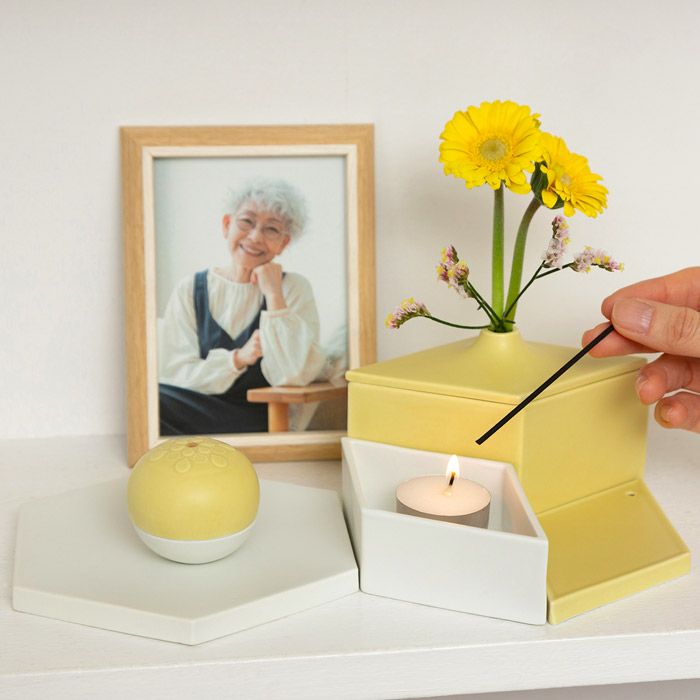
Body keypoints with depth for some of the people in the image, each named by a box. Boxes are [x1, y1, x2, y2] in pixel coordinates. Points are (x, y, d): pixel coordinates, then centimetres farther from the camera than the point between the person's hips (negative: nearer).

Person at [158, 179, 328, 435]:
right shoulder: (190, 290, 10)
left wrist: (273, 294, -9)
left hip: (257, 423, -3)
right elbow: (172, 373, 0)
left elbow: (294, 375, -11)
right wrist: (238, 358, -13)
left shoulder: (295, 289, 5)